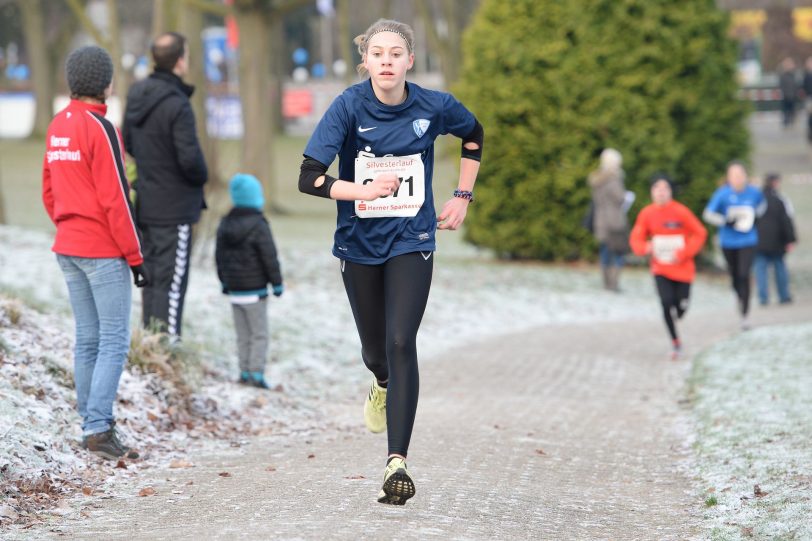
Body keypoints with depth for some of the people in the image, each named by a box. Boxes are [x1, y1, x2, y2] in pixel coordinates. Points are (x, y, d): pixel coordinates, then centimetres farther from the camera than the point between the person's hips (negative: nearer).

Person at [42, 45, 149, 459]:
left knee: (87, 341, 11)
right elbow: (114, 199, -16)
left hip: (68, 250, 8)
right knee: (114, 343, -5)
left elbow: (49, 192, 15)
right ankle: (98, 429, -10)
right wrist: (136, 257, -12)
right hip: (104, 251, -8)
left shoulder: (57, 126, 10)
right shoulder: (99, 128, -15)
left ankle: (91, 426, 14)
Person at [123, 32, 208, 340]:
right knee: (171, 278, -3)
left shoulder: (136, 95, 4)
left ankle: (150, 336, 23)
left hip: (144, 202, 8)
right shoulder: (177, 105, -21)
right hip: (173, 207, -8)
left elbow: (128, 143, 15)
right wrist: (201, 178, -2)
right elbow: (190, 158, -22)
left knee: (151, 272, 16)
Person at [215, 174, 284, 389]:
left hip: (234, 290, 6)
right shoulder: (258, 226, -15)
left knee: (243, 335, 13)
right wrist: (277, 283, -3)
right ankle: (256, 372, -8)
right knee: (259, 334, -1)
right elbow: (269, 257, -13)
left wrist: (224, 281, 26)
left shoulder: (225, 225, 6)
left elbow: (220, 256, 15)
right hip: (255, 290, -6)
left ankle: (245, 371, 12)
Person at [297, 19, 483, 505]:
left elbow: (474, 134, 14)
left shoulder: (433, 107, -10)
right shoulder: (349, 107, -14)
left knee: (401, 343, -16)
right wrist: (362, 190, -36)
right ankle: (384, 385, 54)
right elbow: (309, 178, -20)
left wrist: (462, 198, 10)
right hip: (360, 243, 1)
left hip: (411, 241, -1)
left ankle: (398, 462, -17)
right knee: (374, 348, 14)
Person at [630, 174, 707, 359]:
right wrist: (645, 247, -20)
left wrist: (683, 253, -17)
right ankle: (675, 341, 2)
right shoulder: (647, 213, -5)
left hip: (682, 269, -1)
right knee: (667, 303, -15)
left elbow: (700, 233, -7)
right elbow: (636, 238, 3)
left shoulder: (681, 212, -12)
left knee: (681, 307, 2)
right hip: (660, 269, 1)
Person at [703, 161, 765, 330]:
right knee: (735, 276, 12)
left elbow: (761, 204, 17)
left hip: (748, 241, 0)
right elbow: (708, 214, -12)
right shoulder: (722, 194, -12)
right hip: (728, 242, 1)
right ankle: (740, 298, 45)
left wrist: (755, 217, 0)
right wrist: (727, 222, -22)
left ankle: (745, 314, -9)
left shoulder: (754, 192, -5)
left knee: (744, 275, -14)